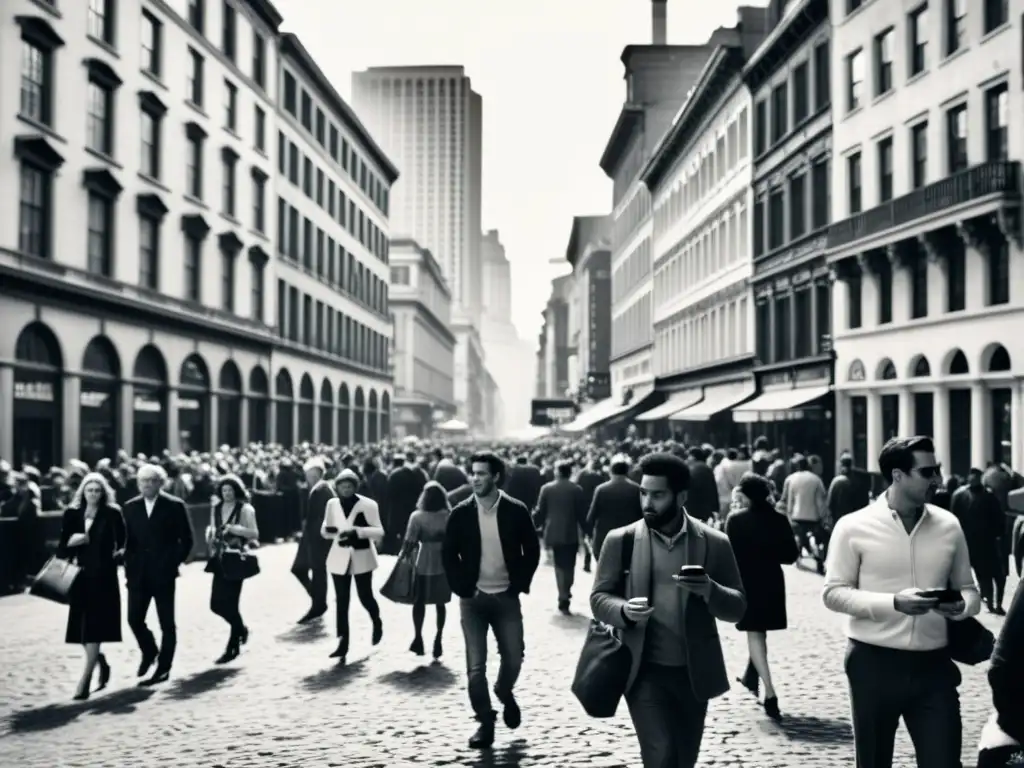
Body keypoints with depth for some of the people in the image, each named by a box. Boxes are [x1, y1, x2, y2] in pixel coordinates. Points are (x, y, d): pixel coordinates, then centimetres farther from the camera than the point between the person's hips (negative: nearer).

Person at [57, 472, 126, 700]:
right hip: (80, 575, 4)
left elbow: (123, 541, 1)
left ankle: (85, 681, -6)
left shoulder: (112, 514, -2)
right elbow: (62, 545, 7)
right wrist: (70, 541, -14)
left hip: (103, 576, -4)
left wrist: (120, 553, -19)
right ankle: (102, 663, 34)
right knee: (82, 628, 8)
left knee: (94, 628, -8)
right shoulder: (72, 514, 7)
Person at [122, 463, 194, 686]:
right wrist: (129, 566, 2)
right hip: (138, 574, 3)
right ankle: (149, 651, 28)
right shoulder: (131, 507, 8)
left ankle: (163, 668, 13)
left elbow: (186, 539, -2)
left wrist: (174, 563, -8)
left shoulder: (174, 506, -4)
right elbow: (127, 540, 12)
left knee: (167, 623, 2)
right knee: (134, 618, 0)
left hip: (163, 573, -3)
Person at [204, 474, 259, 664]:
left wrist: (237, 529, -24)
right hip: (219, 559, 6)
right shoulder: (216, 507, 9)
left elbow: (255, 534, -10)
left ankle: (233, 647, 8)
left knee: (229, 603, -6)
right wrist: (210, 533, 0)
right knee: (216, 604, 5)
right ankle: (240, 629, 32)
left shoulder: (245, 509, -7)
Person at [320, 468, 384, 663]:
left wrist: (357, 531, -25)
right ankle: (343, 644, 5)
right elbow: (324, 530, 12)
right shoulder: (332, 504, 4)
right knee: (341, 602, 1)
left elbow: (379, 531, -10)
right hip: (339, 559, 3)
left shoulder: (368, 504, -8)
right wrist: (329, 531, -13)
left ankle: (377, 622, 39)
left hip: (361, 558, -3)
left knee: (365, 597, 6)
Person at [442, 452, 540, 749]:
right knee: (476, 666, -1)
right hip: (473, 598, 0)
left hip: (506, 597, 0)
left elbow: (532, 550, 1)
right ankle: (485, 723, 14)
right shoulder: (461, 513, -5)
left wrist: (519, 585, -6)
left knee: (513, 658, 3)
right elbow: (448, 554, 2)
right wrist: (461, 588, -6)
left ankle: (504, 692, 37)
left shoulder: (516, 510, -6)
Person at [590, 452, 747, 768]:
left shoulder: (714, 543, -1)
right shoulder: (620, 540, -2)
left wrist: (709, 590, -21)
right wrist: (624, 610, -21)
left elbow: (738, 608, 0)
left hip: (693, 673, 2)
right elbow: (599, 598, 1)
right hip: (645, 671, -2)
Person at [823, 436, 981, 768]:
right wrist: (894, 602, -20)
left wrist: (961, 606, -13)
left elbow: (969, 590, 11)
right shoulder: (854, 527, -7)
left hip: (933, 665, 2)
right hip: (874, 664, -2)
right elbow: (833, 593, -7)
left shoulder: (949, 526, 3)